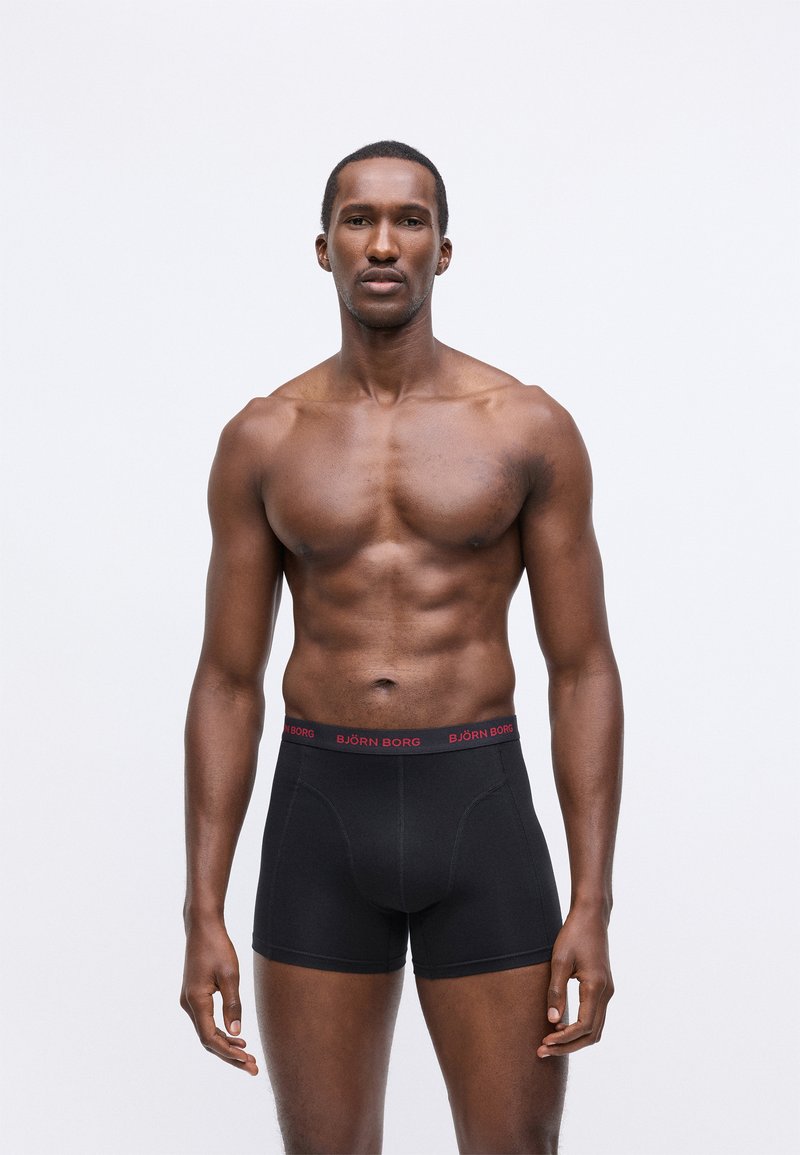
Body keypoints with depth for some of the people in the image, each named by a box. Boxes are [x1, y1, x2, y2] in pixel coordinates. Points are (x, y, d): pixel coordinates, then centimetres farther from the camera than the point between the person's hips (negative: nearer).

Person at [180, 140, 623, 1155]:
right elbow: (227, 683, 5)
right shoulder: (261, 440, 3)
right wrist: (202, 916, -1)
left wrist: (593, 908, -7)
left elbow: (583, 672, 0)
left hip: (480, 815, -1)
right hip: (323, 821, 1)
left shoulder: (532, 427, -1)